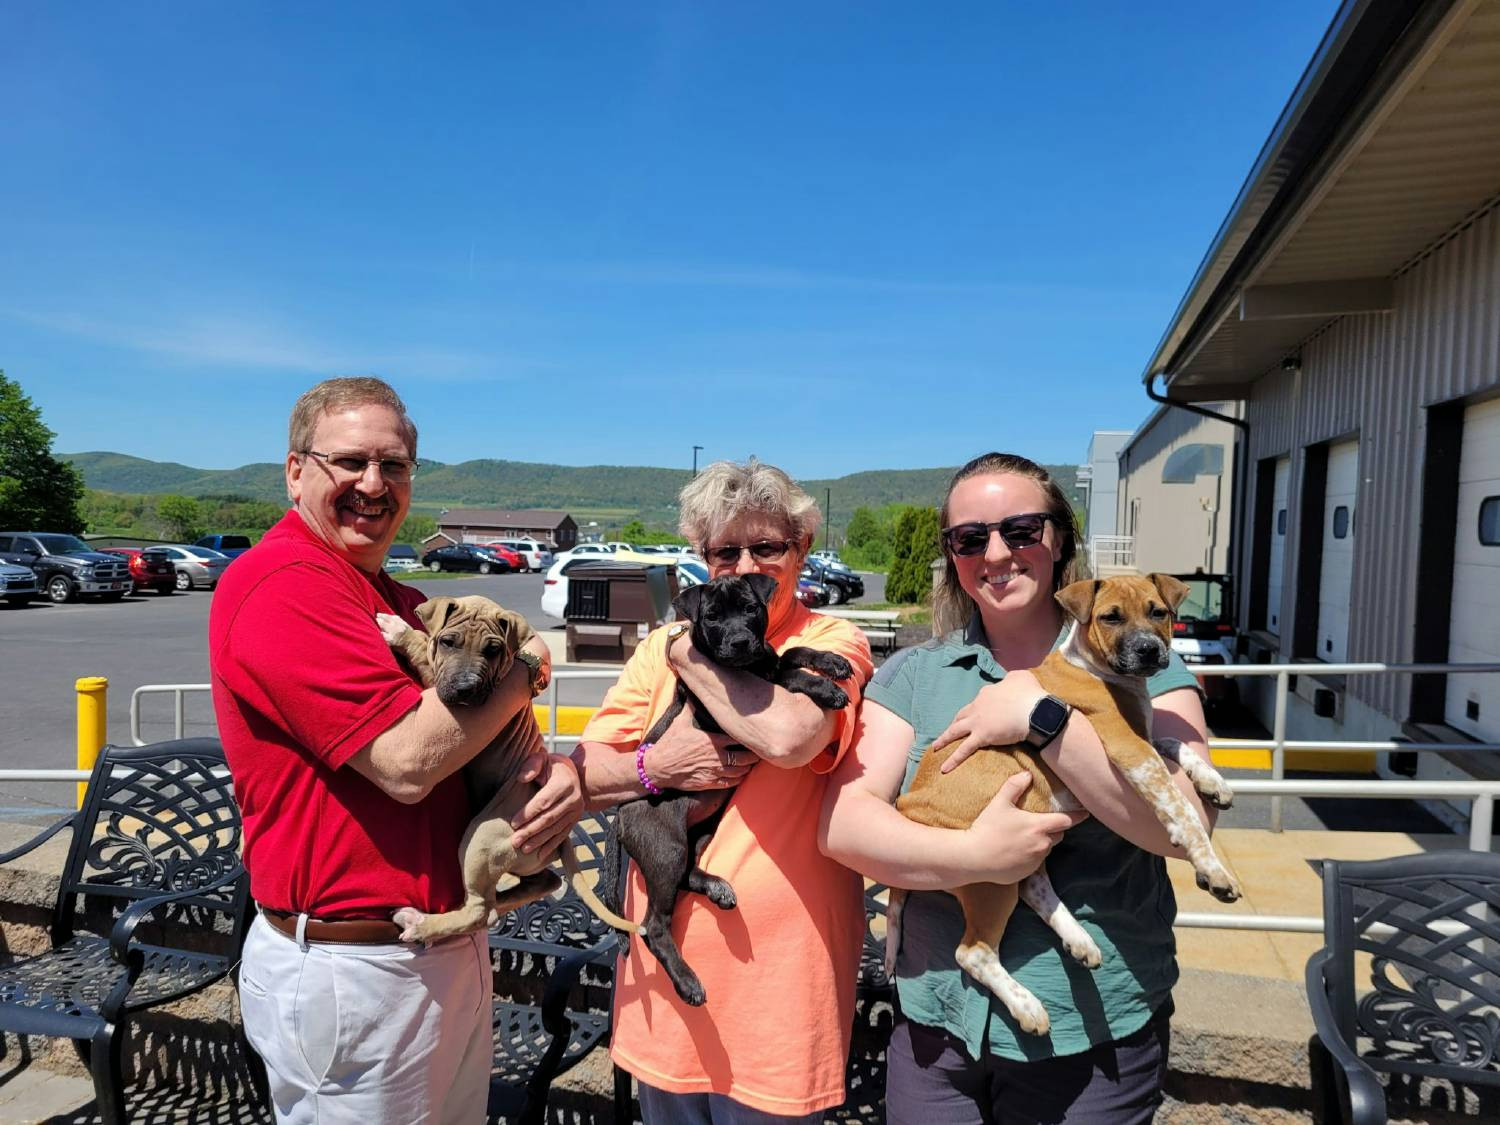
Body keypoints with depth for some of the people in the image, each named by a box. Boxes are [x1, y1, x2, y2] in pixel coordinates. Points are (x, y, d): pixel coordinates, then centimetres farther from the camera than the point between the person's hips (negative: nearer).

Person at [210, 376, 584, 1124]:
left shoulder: (405, 602, 10)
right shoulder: (283, 585, -19)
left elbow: (482, 726, 12)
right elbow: (407, 760, -27)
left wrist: (558, 769, -10)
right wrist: (523, 670, -12)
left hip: (452, 947, 9)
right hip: (351, 973, -8)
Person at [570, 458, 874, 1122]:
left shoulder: (832, 643, -7)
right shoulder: (662, 646, 6)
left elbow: (788, 735, -29)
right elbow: (582, 775, 4)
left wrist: (689, 651, -15)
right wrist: (653, 767, -16)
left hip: (775, 974, -4)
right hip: (664, 962, 4)